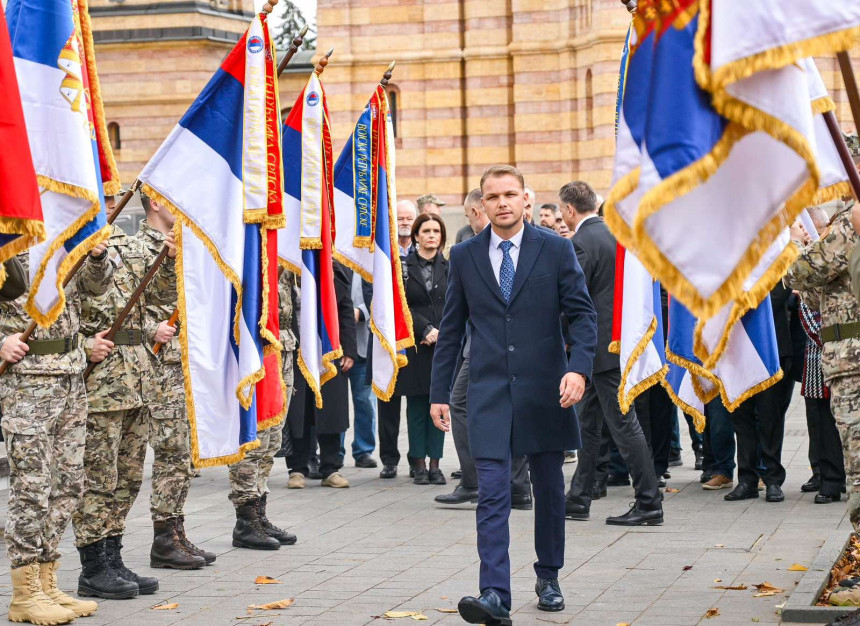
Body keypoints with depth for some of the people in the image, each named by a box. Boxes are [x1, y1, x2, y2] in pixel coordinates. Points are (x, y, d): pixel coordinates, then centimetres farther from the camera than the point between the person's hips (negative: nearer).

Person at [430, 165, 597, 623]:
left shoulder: (556, 250, 1)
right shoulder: (464, 256, 6)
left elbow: (582, 314, 0)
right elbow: (451, 328, 11)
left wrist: (578, 368, -16)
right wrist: (439, 392, 8)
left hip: (545, 390, 0)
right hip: (489, 391, 0)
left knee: (549, 490, 12)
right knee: (492, 494, -10)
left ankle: (548, 578, 29)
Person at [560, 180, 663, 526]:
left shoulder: (581, 243, -15)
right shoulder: (615, 234, 12)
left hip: (602, 345, -9)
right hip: (619, 339, 9)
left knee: (623, 423, -6)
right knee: (588, 422, 14)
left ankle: (649, 503, -4)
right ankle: (578, 500, 20)